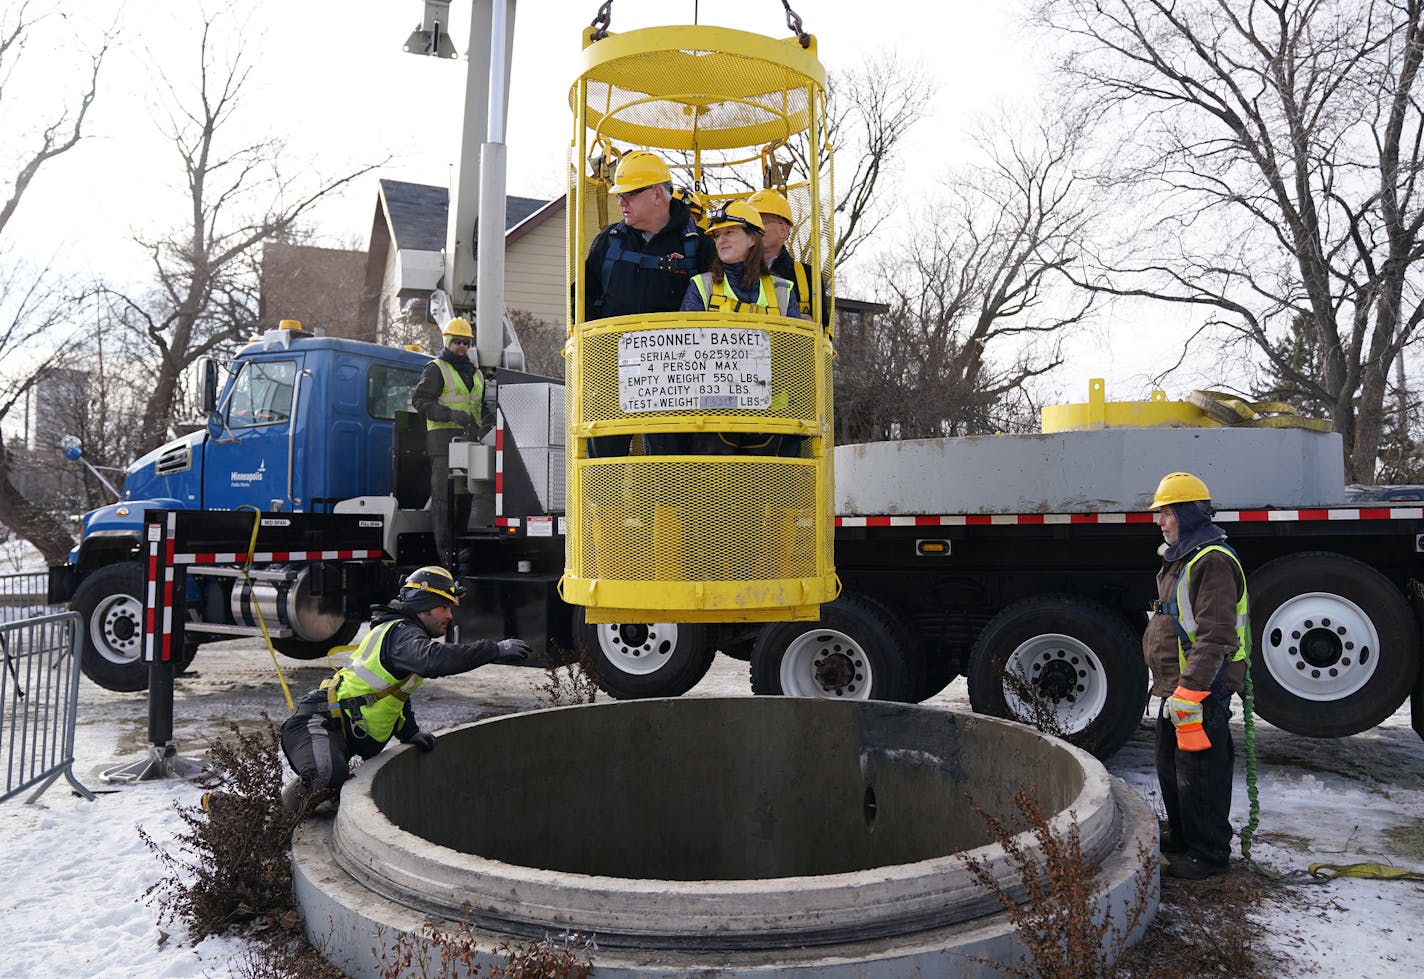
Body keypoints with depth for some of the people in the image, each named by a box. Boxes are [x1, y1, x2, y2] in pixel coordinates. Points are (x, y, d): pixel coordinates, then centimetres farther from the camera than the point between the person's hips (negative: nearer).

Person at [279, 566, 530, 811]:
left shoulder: (401, 632, 21)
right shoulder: (401, 633, -14)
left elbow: (397, 694, 28)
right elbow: (434, 659, -37)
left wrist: (409, 732, 14)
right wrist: (495, 650, -36)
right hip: (317, 724, -11)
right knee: (331, 775, -37)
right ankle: (304, 788, -11)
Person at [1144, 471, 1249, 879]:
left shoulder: (1213, 560, -19)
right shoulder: (1180, 558, 15)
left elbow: (1215, 637, -25)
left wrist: (1188, 692, -26)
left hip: (1201, 693, -11)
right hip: (1175, 689, 11)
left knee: (1199, 776, 0)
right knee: (1171, 769, 21)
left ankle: (1209, 853, 14)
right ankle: (1181, 836, 36)